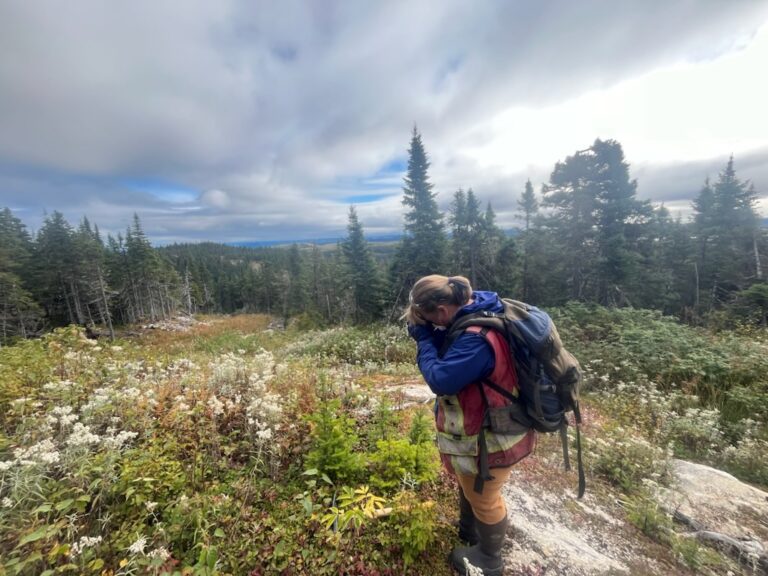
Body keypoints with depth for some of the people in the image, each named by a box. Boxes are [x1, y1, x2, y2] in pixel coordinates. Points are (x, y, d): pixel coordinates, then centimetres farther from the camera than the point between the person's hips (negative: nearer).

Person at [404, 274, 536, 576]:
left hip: (489, 439, -9)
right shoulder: (475, 311, -5)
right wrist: (428, 334, -11)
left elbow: (440, 380, -32)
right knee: (469, 484, 32)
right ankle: (468, 533, 59)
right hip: (482, 427, 9)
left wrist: (425, 339, -21)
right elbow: (450, 351, 6)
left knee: (483, 498, 19)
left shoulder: (476, 338, -38)